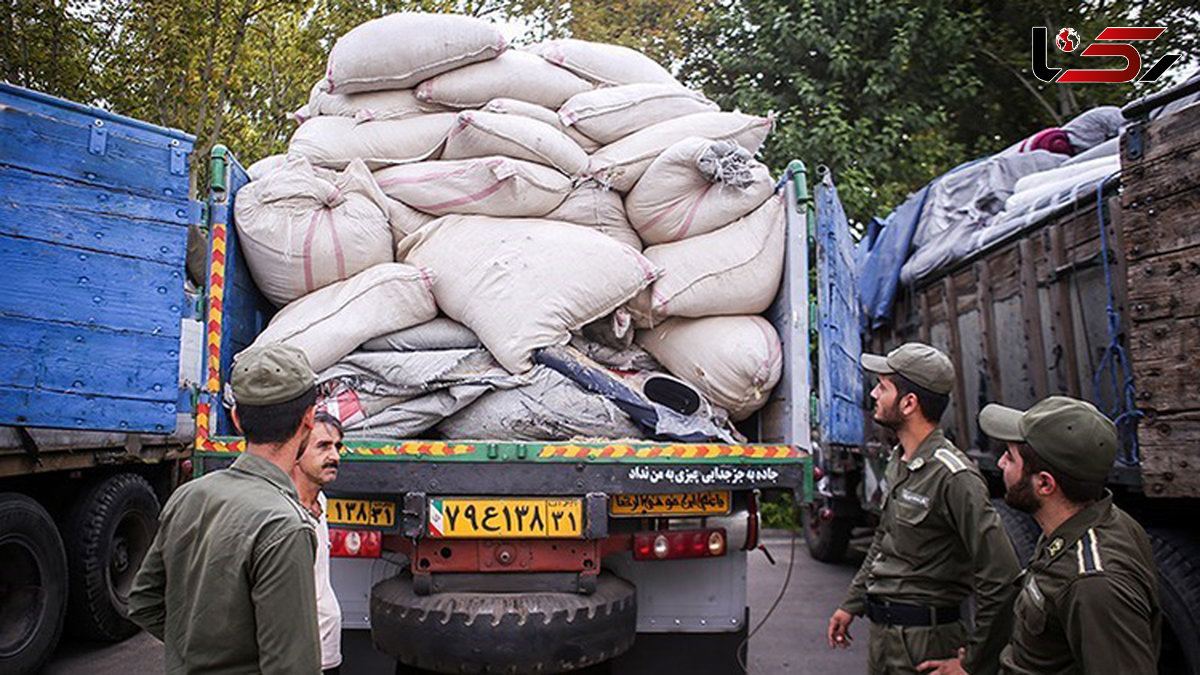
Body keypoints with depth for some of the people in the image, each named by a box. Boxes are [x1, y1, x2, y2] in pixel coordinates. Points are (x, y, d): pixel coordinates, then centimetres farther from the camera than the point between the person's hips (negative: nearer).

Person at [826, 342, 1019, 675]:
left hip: (923, 642, -8)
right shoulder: (898, 461, 8)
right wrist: (851, 605, 19)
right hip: (881, 633, 9)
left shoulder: (954, 477, -22)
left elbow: (1002, 577, -24)